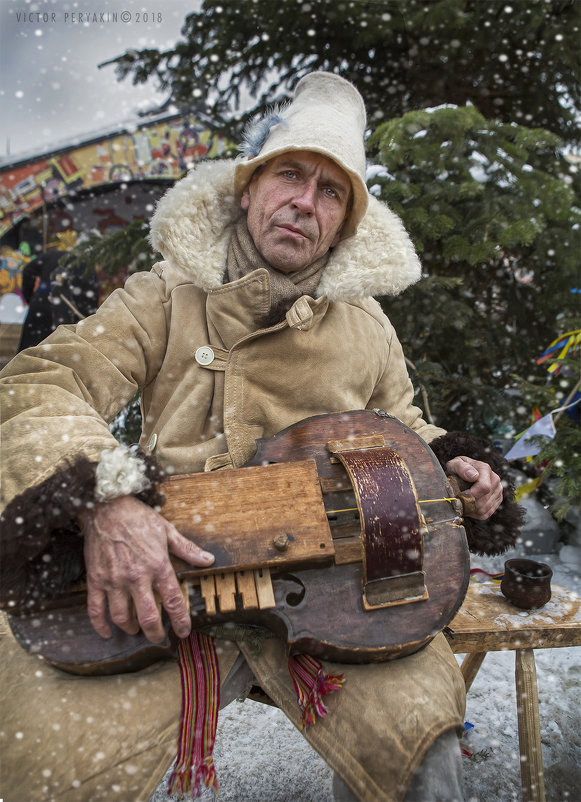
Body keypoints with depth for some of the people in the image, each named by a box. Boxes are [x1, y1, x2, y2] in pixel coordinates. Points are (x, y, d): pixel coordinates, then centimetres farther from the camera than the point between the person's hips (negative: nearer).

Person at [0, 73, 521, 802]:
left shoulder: (366, 327, 12)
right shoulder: (167, 297, 2)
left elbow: (400, 427, 27)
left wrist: (452, 462, 5)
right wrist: (101, 501, -27)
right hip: (163, 581, -2)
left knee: (421, 742, -17)